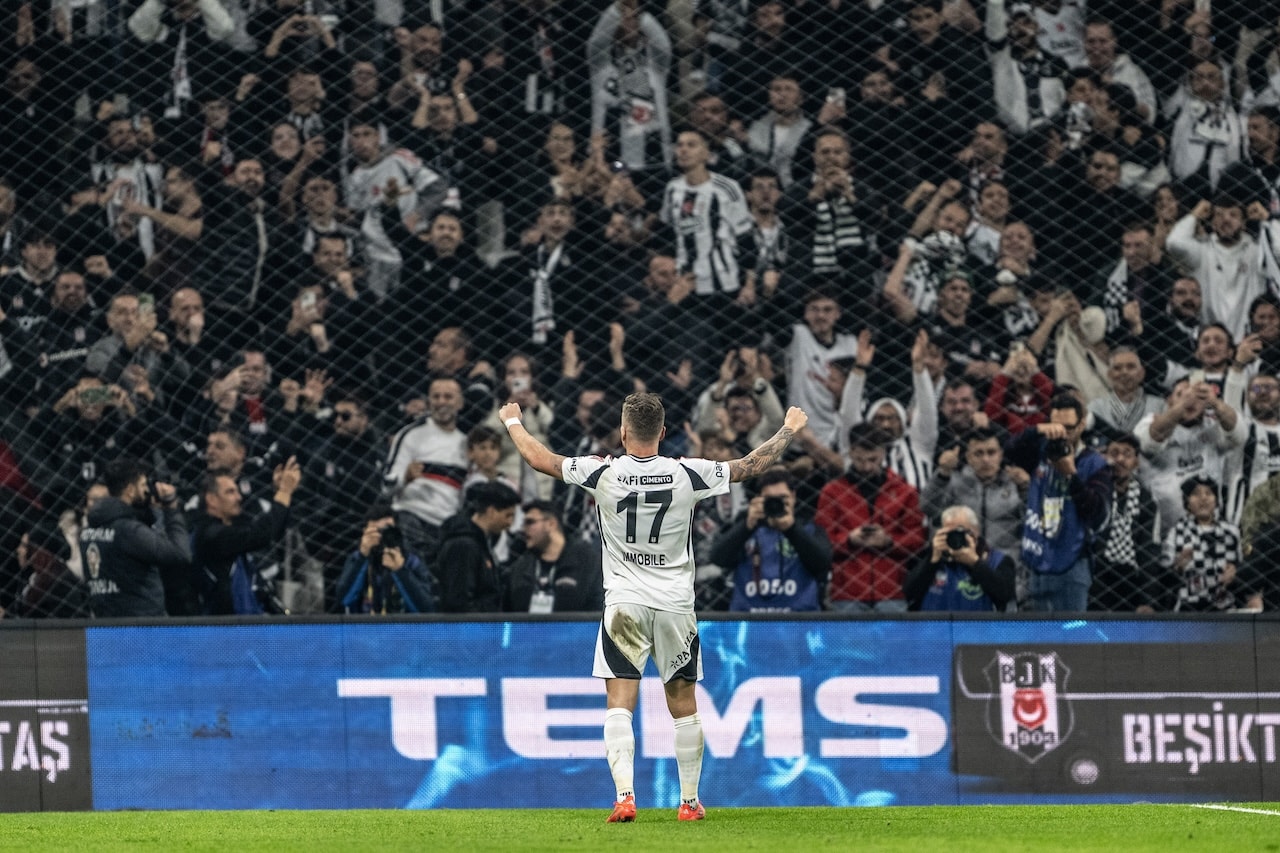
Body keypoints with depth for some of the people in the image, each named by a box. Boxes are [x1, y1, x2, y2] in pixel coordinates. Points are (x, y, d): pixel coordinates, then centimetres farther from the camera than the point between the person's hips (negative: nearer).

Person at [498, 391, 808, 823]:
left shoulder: (603, 474, -7)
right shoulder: (687, 475, -6)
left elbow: (538, 457, 4)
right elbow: (753, 465, 5)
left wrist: (513, 421, 23)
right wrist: (790, 429, 21)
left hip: (624, 603, -1)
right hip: (676, 604, 1)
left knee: (619, 703, -4)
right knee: (684, 705, 12)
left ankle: (624, 794, -20)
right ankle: (690, 801, 17)